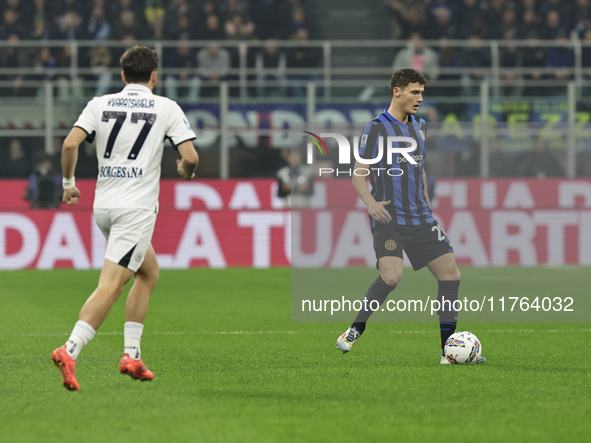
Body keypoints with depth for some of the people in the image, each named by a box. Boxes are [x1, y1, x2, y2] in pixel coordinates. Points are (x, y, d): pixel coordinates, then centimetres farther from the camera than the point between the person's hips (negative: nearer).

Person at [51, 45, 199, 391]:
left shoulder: (100, 104, 8)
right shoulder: (167, 108, 1)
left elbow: (70, 145, -4)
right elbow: (190, 157, -6)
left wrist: (69, 182, 11)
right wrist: (186, 172, 16)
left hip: (103, 206, 6)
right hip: (137, 207, -6)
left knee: (150, 273, 22)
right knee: (111, 285, -13)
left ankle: (132, 354, 16)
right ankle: (70, 350, -31)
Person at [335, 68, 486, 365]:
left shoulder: (419, 126, 14)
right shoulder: (376, 129, -7)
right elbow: (358, 175, -8)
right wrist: (371, 203, -23)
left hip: (420, 218, 7)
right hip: (388, 219, -7)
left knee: (450, 273, -1)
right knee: (392, 275, -26)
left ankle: (448, 351, 3)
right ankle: (355, 331, -5)